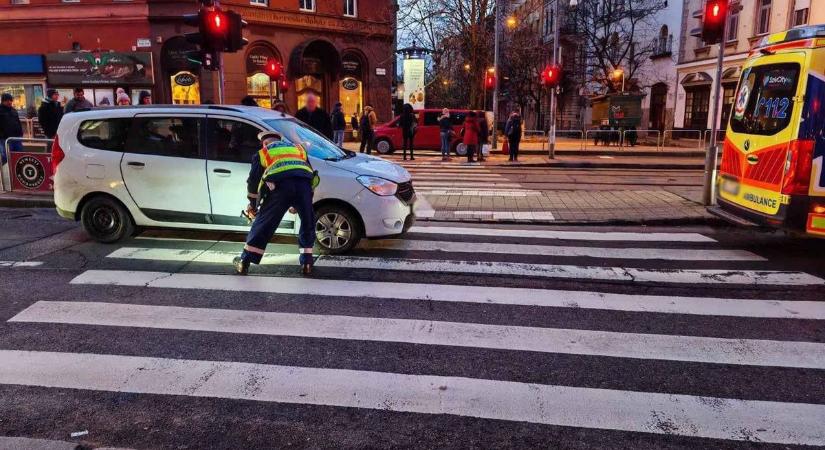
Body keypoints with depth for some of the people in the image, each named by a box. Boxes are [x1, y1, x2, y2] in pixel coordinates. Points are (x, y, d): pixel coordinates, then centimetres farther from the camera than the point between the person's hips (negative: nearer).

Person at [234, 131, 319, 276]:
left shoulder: (262, 153, 28)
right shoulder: (299, 148, 36)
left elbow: (253, 180, 23)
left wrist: (253, 204, 38)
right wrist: (297, 204, 39)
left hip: (280, 186, -2)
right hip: (304, 184, 2)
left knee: (263, 224, 10)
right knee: (308, 224, 21)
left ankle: (244, 262, 18)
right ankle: (306, 262, 24)